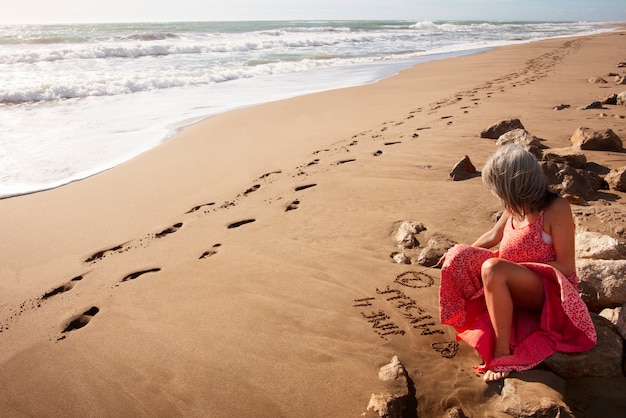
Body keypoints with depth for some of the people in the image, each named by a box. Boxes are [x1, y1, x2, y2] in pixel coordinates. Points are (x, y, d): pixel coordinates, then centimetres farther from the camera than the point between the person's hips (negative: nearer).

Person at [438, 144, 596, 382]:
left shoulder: (555, 208, -17)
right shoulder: (516, 206, 2)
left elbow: (566, 266, -17)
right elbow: (494, 236, 20)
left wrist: (517, 267, -22)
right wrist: (459, 254, 22)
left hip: (549, 291, -7)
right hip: (514, 283, 7)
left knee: (492, 269, -36)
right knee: (459, 256, -9)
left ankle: (503, 353, -29)